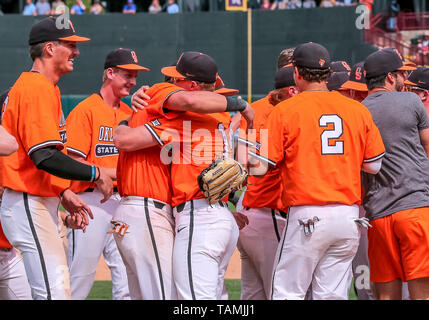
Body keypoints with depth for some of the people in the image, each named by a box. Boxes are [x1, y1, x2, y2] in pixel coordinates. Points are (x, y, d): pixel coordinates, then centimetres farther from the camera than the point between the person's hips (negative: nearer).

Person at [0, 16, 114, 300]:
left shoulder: (46, 87, 17)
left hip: (43, 202, 11)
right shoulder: (37, 88, -15)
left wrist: (62, 192, 16)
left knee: (58, 285, 12)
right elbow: (45, 157, -24)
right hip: (29, 205, -11)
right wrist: (95, 174, -16)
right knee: (55, 291, -14)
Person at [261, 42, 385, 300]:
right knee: (332, 295, 7)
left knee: (287, 293, 2)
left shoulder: (285, 110, -4)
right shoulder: (358, 110, 7)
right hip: (349, 217, 4)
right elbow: (375, 165, 9)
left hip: (307, 217, -4)